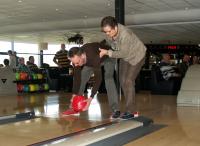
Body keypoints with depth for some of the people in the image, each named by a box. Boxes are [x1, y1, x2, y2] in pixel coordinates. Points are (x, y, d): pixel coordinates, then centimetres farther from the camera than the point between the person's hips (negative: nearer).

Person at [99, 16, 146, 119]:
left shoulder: (125, 34, -38)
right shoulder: (109, 34, -16)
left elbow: (123, 53, -30)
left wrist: (107, 52, -30)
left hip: (136, 56, -7)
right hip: (125, 56, 7)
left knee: (128, 81, -16)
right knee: (122, 80, 4)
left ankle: (130, 111, -10)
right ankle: (130, 107, 14)